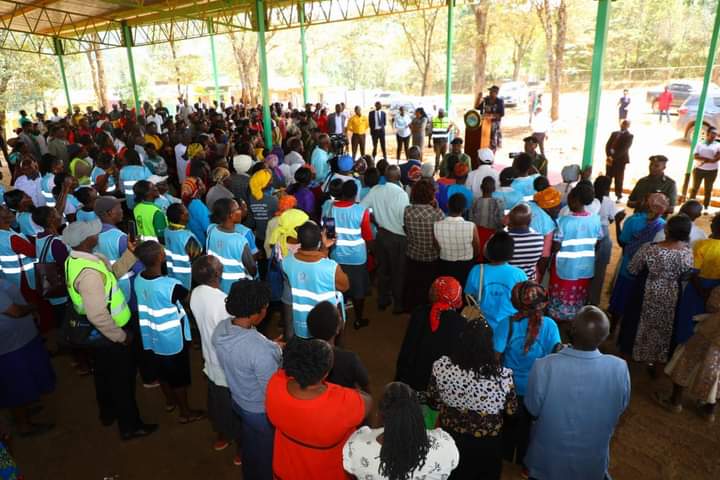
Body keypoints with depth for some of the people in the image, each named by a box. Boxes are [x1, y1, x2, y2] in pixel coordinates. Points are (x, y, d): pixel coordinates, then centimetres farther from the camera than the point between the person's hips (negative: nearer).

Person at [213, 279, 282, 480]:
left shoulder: (221, 328, -16)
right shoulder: (260, 349, -40)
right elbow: (273, 392, -27)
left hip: (238, 401, 7)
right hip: (262, 412, -7)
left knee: (249, 445, 33)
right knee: (268, 455, 23)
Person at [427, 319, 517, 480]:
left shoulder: (442, 365, -21)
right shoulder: (502, 375, -27)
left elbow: (432, 400, -7)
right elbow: (511, 411, -11)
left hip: (450, 435, 1)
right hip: (486, 443, -1)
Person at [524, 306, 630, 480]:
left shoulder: (544, 367, -33)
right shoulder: (619, 368, -26)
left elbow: (532, 409, -14)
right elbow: (620, 408, -5)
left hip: (548, 459, -1)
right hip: (593, 461, 2)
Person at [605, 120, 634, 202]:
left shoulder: (629, 136, 1)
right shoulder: (614, 133, 16)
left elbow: (624, 149, -10)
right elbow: (608, 145, 8)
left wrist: (614, 157, -17)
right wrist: (609, 156, -7)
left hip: (620, 160, -4)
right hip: (610, 159, 4)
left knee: (618, 179, -2)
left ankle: (618, 196, 4)